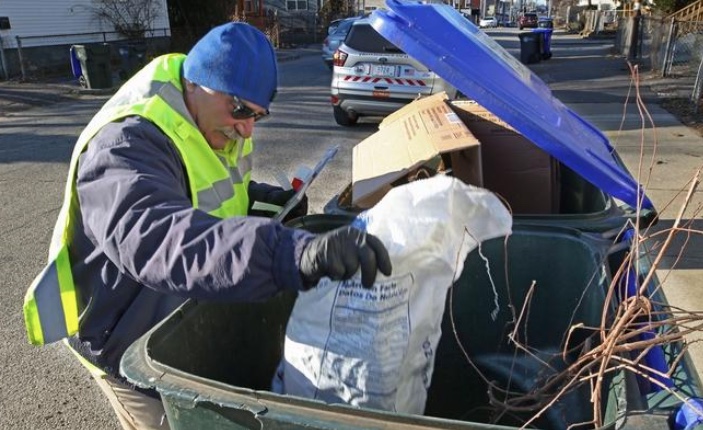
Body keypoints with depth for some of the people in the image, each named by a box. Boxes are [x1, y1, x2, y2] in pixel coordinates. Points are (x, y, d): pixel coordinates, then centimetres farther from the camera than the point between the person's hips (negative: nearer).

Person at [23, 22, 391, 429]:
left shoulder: (210, 125, -3)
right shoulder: (126, 144, -32)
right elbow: (157, 238, -53)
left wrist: (256, 196, -6)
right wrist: (292, 252, -67)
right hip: (132, 344, -8)